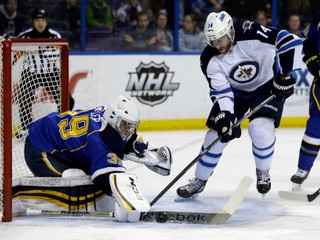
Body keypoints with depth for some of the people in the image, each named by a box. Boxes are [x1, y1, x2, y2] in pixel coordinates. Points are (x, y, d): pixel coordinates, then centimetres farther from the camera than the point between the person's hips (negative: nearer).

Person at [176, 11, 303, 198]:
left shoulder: (251, 34, -33)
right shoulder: (210, 60, -19)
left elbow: (290, 42, -34)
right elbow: (221, 92, -19)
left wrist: (285, 76, -32)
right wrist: (224, 118, -34)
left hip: (268, 86, -4)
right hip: (235, 91, 4)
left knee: (261, 128, -25)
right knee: (217, 133, -2)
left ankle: (263, 172, 4)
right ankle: (200, 181, 16)